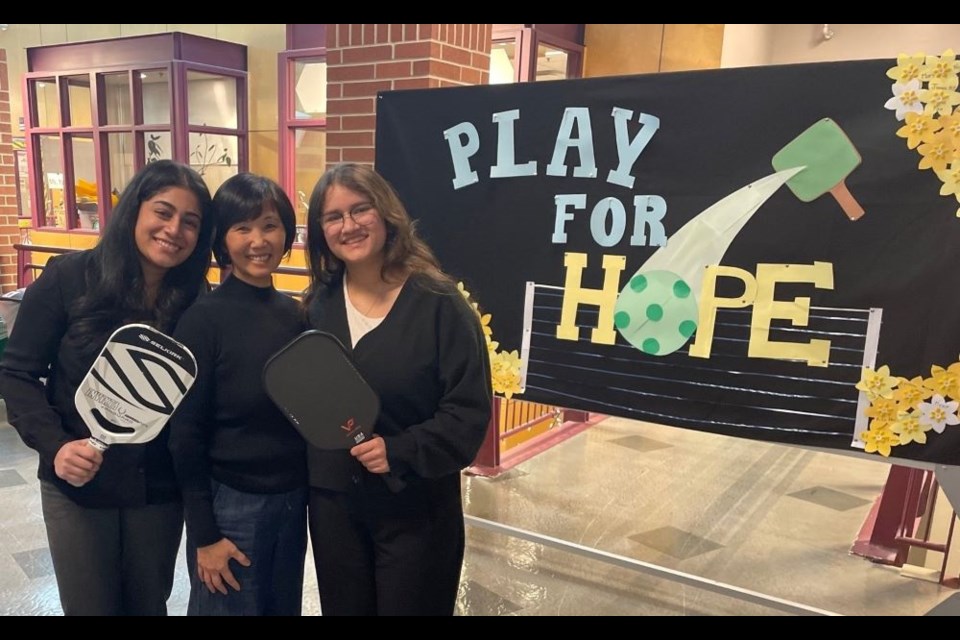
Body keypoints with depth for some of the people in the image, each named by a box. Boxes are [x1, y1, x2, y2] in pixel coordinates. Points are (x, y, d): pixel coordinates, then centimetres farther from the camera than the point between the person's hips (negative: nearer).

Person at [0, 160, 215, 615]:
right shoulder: (68, 277, -11)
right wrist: (54, 445, -19)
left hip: (159, 490, 1)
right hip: (76, 487, -1)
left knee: (149, 605, 19)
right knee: (91, 607, 15)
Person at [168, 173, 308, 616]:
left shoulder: (295, 313, 1)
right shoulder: (204, 319, -14)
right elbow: (185, 434, -12)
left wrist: (304, 493, 6)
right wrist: (204, 534, -12)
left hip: (292, 499, 5)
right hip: (230, 504, -5)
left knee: (285, 607, 20)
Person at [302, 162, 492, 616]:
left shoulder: (438, 302, -13)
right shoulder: (319, 303, 2)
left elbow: (469, 409, -15)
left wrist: (400, 454, -24)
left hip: (415, 509, -4)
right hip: (332, 503, 4)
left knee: (410, 608, 13)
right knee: (343, 609, 20)